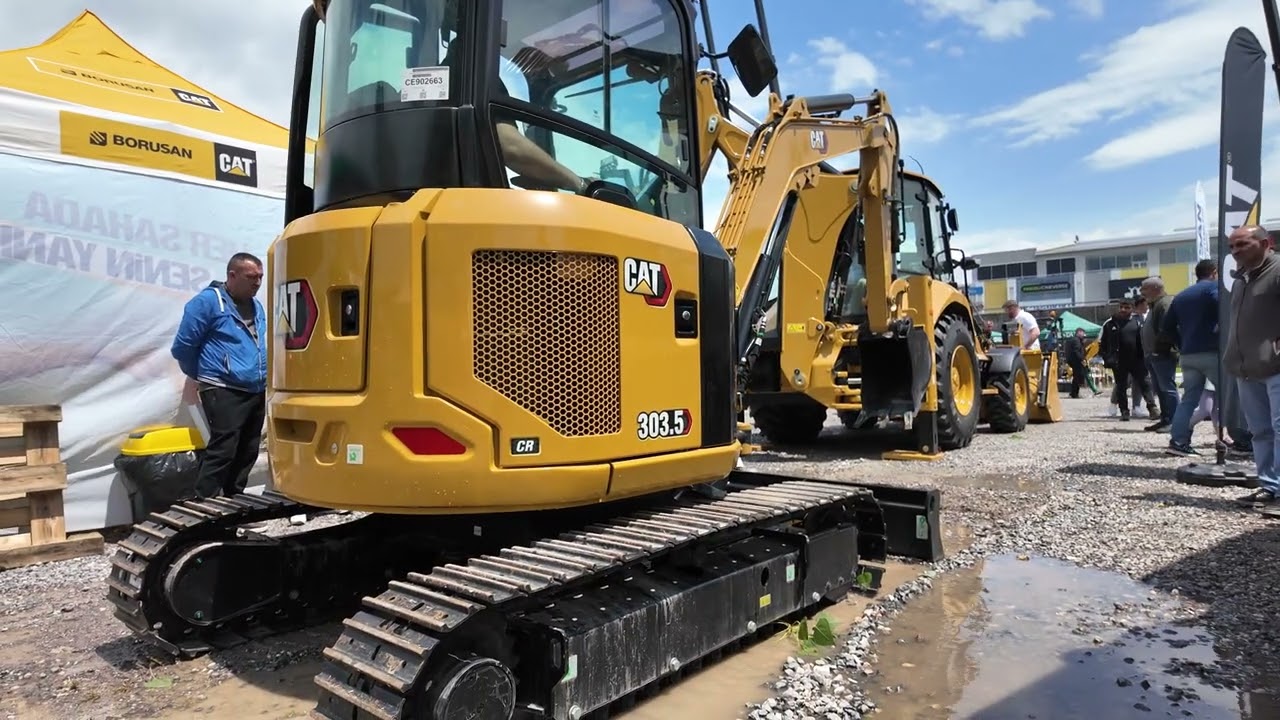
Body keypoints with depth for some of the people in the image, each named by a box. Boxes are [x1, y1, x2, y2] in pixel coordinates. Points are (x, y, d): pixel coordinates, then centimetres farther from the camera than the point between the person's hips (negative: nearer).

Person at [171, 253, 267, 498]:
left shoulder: (256, 306, 15)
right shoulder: (208, 301, -8)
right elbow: (182, 346, -5)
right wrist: (202, 376, 7)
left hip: (257, 392, 7)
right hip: (224, 392, -7)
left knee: (247, 453, 11)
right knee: (222, 451, -12)